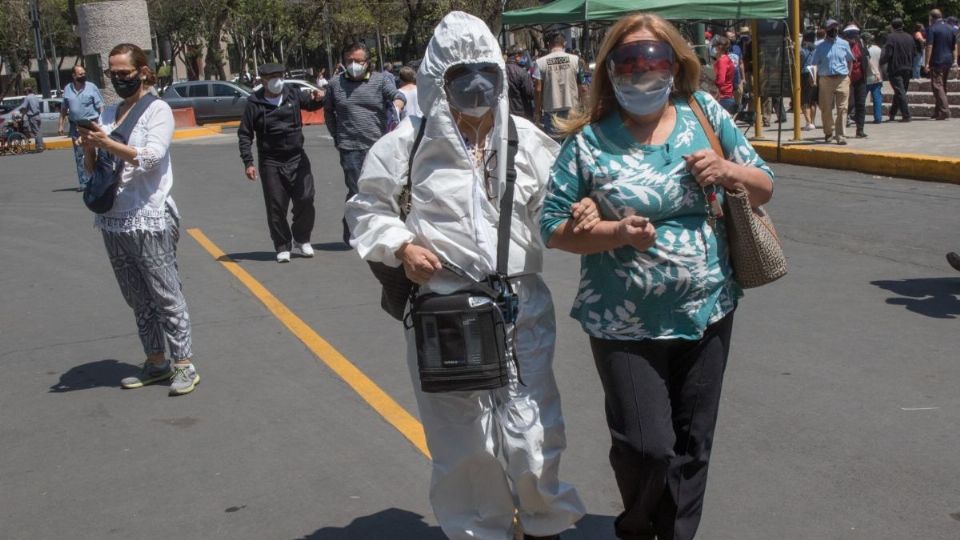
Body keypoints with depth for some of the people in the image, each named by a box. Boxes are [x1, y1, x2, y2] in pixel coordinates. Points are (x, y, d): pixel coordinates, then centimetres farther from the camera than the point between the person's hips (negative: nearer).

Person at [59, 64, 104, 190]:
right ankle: (83, 182, 11)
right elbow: (64, 109, 15)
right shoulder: (67, 89, 8)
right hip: (75, 126, 4)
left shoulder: (91, 87, -2)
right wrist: (61, 124, 11)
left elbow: (100, 107, -3)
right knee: (79, 155, 5)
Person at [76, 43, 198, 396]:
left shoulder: (158, 109, -3)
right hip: (113, 221, 7)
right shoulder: (108, 114, 14)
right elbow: (92, 170, 14)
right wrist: (89, 147, -7)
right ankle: (156, 363, 21)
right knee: (138, 300, 12)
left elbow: (151, 157, -16)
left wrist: (107, 143, -24)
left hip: (149, 220, -7)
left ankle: (184, 364, 2)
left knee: (167, 297, -3)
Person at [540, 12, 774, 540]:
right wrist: (615, 232, -22)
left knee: (692, 443, 13)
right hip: (625, 322, -3)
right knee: (647, 446, -4)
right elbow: (553, 226, -6)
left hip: (708, 311, 4)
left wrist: (729, 171, -12)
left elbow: (764, 188, 9)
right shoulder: (589, 140, -7)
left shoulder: (704, 112, 2)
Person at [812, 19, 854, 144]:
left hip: (842, 79, 0)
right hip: (826, 80, 0)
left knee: (842, 108, -6)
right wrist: (817, 81, -1)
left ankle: (840, 135, -5)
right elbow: (816, 64, 6)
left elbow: (849, 60, 17)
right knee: (826, 108, 5)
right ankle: (828, 133, 22)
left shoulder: (844, 44, 8)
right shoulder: (820, 47, 4)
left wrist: (848, 74, 6)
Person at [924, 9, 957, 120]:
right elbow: (955, 46, 14)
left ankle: (945, 110, -16)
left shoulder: (932, 29, -10)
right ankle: (938, 111, 21)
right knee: (943, 86, 15)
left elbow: (929, 47, -16)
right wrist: (955, 60, 20)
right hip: (948, 61, 7)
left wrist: (926, 63, -16)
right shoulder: (951, 28, 11)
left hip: (937, 62, -7)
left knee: (937, 86, -6)